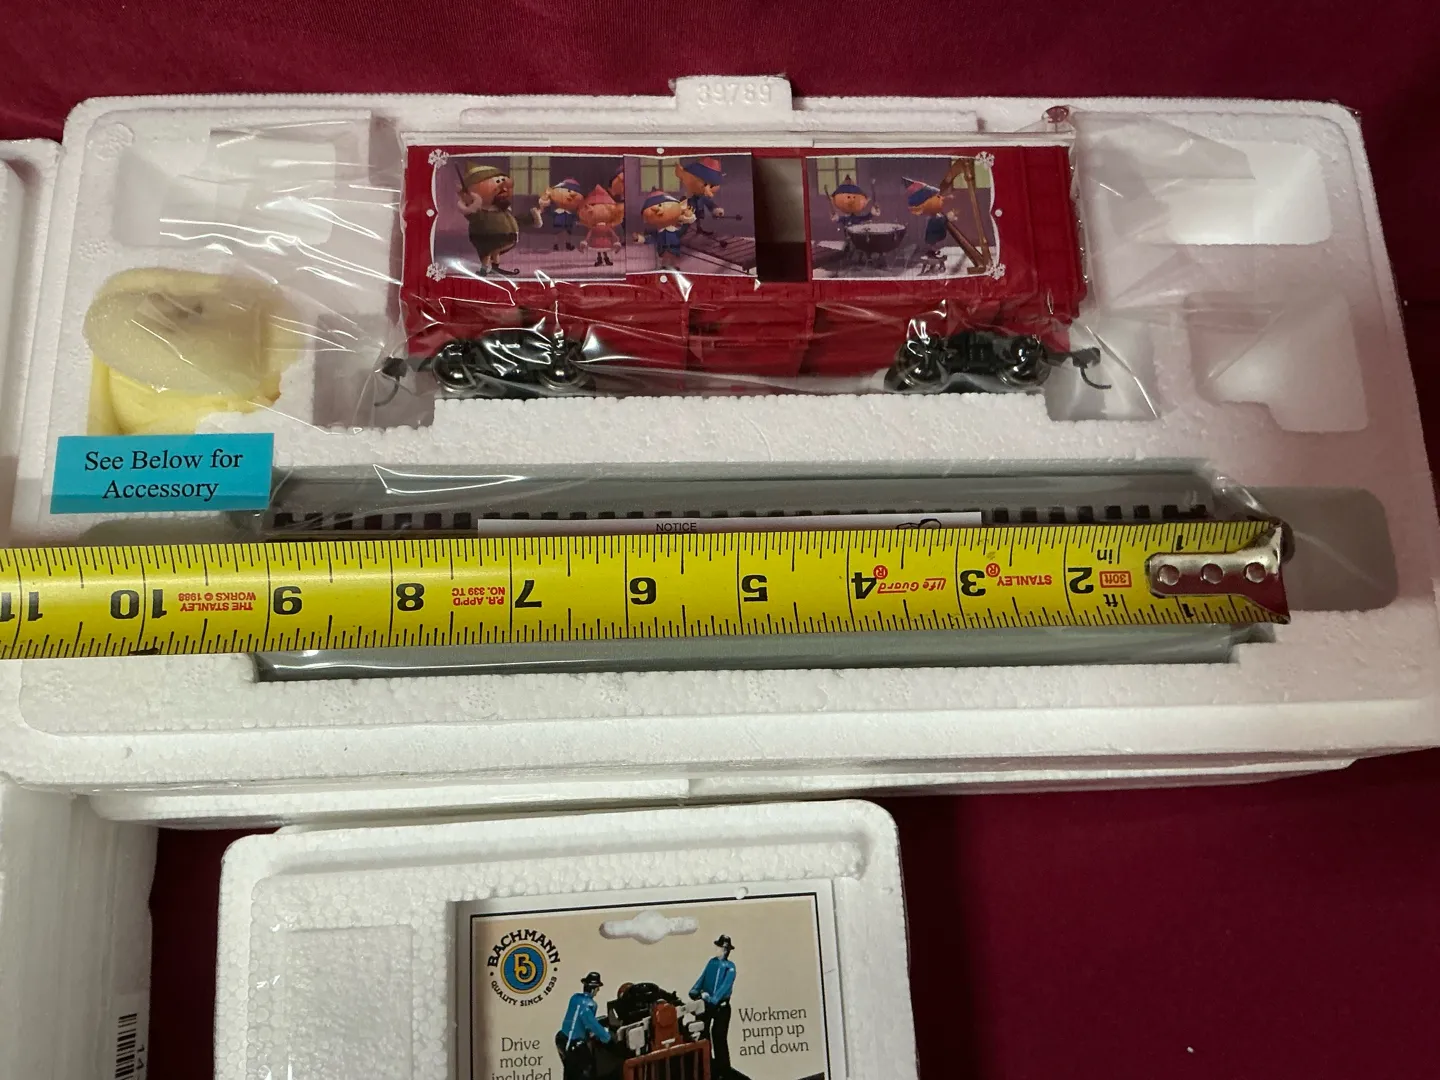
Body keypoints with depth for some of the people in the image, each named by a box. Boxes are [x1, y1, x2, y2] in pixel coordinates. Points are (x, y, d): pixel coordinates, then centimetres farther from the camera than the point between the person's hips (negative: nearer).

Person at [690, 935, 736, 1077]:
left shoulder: (730, 966, -12)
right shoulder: (711, 962, 3)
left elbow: (726, 985, -22)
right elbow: (702, 978, 2)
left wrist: (714, 999, -34)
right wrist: (694, 991, -15)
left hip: (722, 1006, -5)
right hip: (707, 1005, 5)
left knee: (720, 1037, 1)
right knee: (704, 1035, 10)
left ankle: (723, 1071, 12)